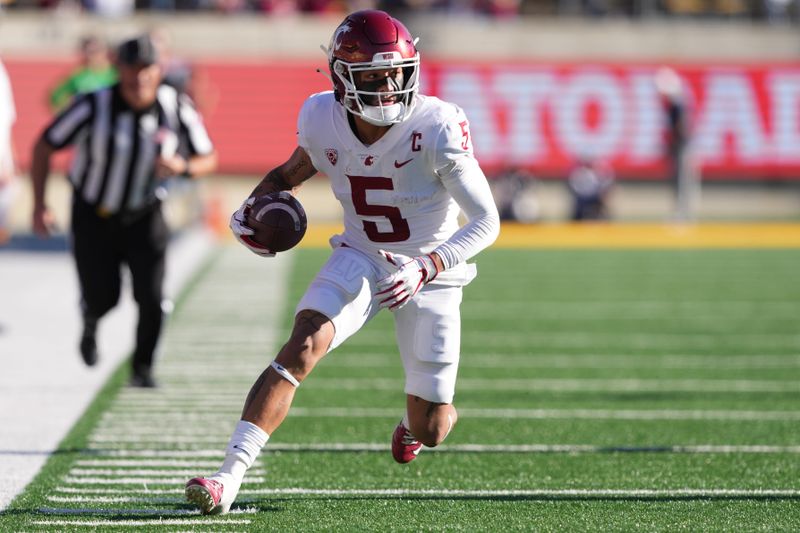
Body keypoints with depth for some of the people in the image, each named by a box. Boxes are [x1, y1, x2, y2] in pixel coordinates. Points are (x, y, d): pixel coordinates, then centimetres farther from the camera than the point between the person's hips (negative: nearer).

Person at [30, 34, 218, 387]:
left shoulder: (177, 109, -15)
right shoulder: (95, 107, -22)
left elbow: (208, 158, -3)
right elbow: (44, 146, -10)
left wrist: (184, 167, -27)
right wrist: (39, 204, -15)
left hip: (144, 216, 1)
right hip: (93, 216, -1)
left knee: (151, 297, -11)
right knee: (103, 298, -1)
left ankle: (142, 369, 10)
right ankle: (90, 324, 38)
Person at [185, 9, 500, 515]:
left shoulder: (436, 128, -25)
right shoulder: (323, 119, -13)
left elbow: (487, 221, -21)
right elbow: (294, 169, 11)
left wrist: (425, 268, -34)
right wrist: (256, 206, -10)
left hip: (429, 275, -2)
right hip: (359, 259, 2)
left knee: (431, 431, 4)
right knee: (303, 346, -27)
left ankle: (418, 419, 45)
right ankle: (229, 476, -31)